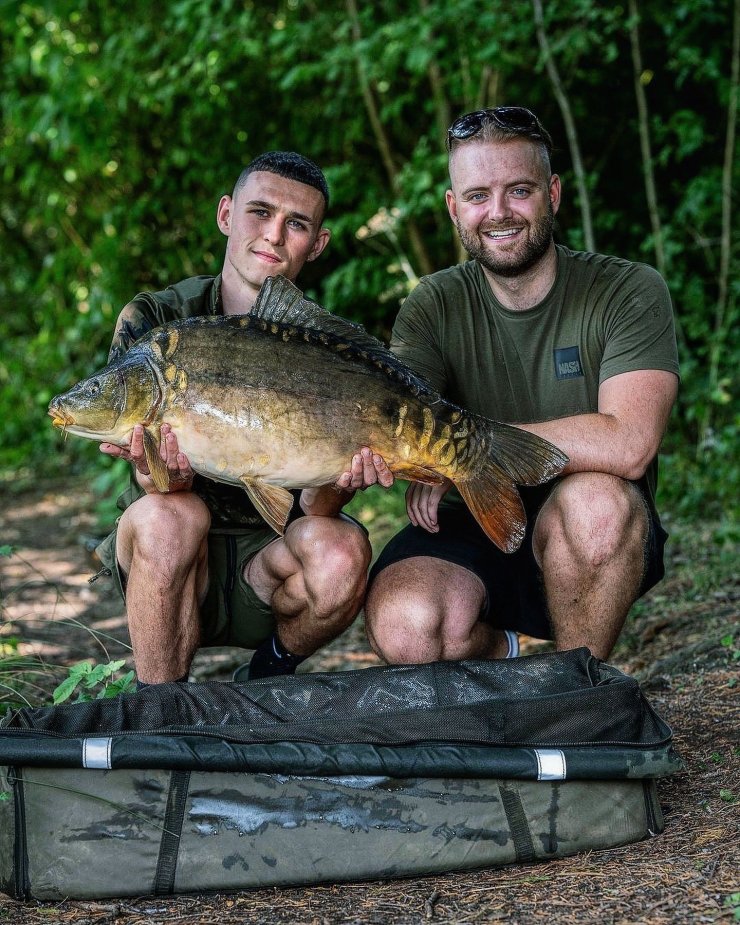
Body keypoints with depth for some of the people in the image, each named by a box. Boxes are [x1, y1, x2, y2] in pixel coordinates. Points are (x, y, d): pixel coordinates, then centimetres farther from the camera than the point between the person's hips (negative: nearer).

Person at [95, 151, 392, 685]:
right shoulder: (152, 322, -6)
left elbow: (314, 511, -12)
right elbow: (165, 498, -16)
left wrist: (336, 484, -37)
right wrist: (162, 472, -41)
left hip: (270, 562, 1)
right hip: (169, 557, -1)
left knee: (341, 549, -30)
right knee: (172, 514, -33)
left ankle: (270, 673, 2)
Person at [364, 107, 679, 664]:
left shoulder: (631, 292, -9)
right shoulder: (435, 308, 0)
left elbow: (628, 445, -25)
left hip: (601, 539, -2)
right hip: (471, 530, 2)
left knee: (593, 497, -36)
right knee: (403, 627, -29)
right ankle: (500, 657, 9)